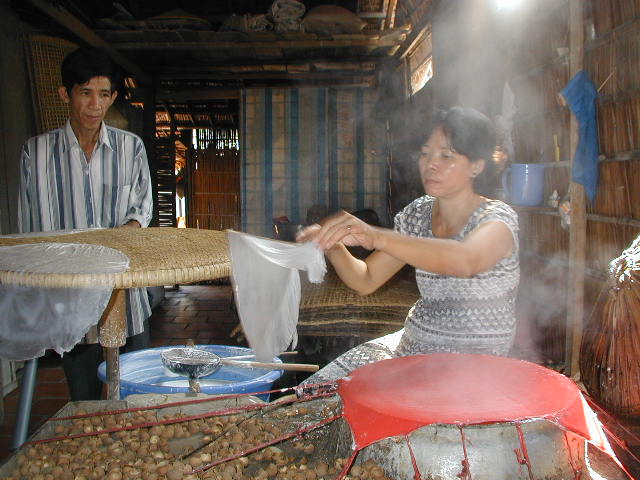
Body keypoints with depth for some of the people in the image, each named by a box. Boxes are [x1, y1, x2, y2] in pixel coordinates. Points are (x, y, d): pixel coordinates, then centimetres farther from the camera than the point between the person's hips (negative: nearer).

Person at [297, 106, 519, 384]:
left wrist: (375, 236, -48)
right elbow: (366, 281, 3)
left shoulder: (497, 218, -13)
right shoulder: (419, 213, 4)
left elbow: (466, 261, -38)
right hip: (412, 343, 6)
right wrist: (333, 246, -17)